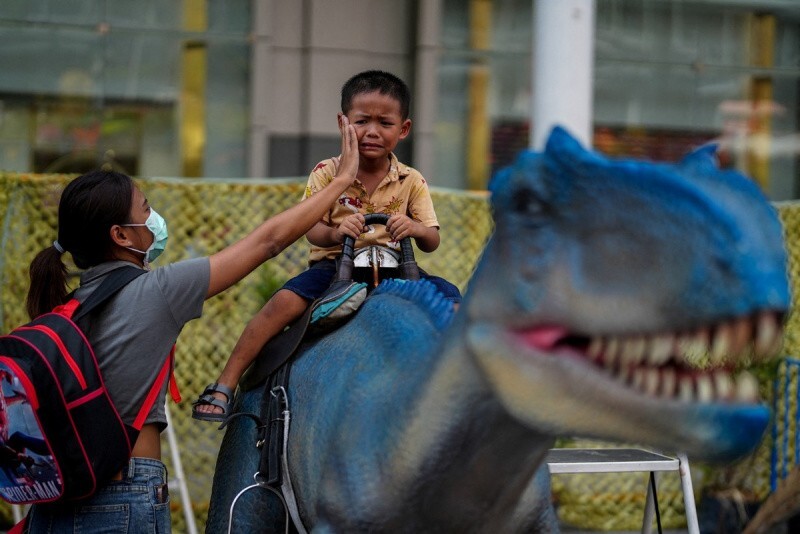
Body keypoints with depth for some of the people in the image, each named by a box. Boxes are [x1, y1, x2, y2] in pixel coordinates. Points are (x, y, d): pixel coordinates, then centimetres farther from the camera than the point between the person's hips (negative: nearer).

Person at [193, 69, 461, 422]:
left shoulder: (411, 182, 4)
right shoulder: (328, 174, 0)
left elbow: (432, 243, 0)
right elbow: (311, 230, -5)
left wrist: (416, 229, -24)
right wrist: (334, 233, -30)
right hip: (334, 264, -2)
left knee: (450, 299, -18)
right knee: (285, 301, -27)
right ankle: (225, 384, -24)